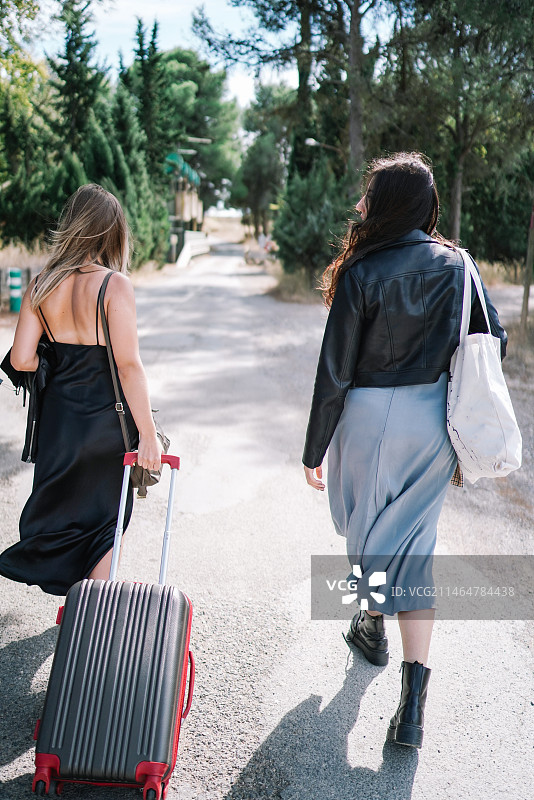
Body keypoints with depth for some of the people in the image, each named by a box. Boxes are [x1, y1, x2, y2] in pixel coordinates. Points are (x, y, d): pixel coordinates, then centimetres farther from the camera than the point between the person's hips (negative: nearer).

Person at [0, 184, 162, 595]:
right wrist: (148, 434, -16)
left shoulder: (41, 285, -1)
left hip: (58, 415, 4)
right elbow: (129, 366, -20)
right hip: (106, 419, -4)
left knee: (65, 512, 20)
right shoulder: (114, 284, -16)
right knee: (104, 520, 14)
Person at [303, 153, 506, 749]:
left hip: (372, 417, -3)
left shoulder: (360, 273, -13)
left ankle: (372, 626, 43)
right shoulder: (456, 266, 0)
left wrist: (315, 450, -4)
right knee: (412, 542, 8)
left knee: (366, 527, 20)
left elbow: (335, 371, -11)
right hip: (435, 420, 4)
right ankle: (414, 689, 0)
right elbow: (494, 340, 4)